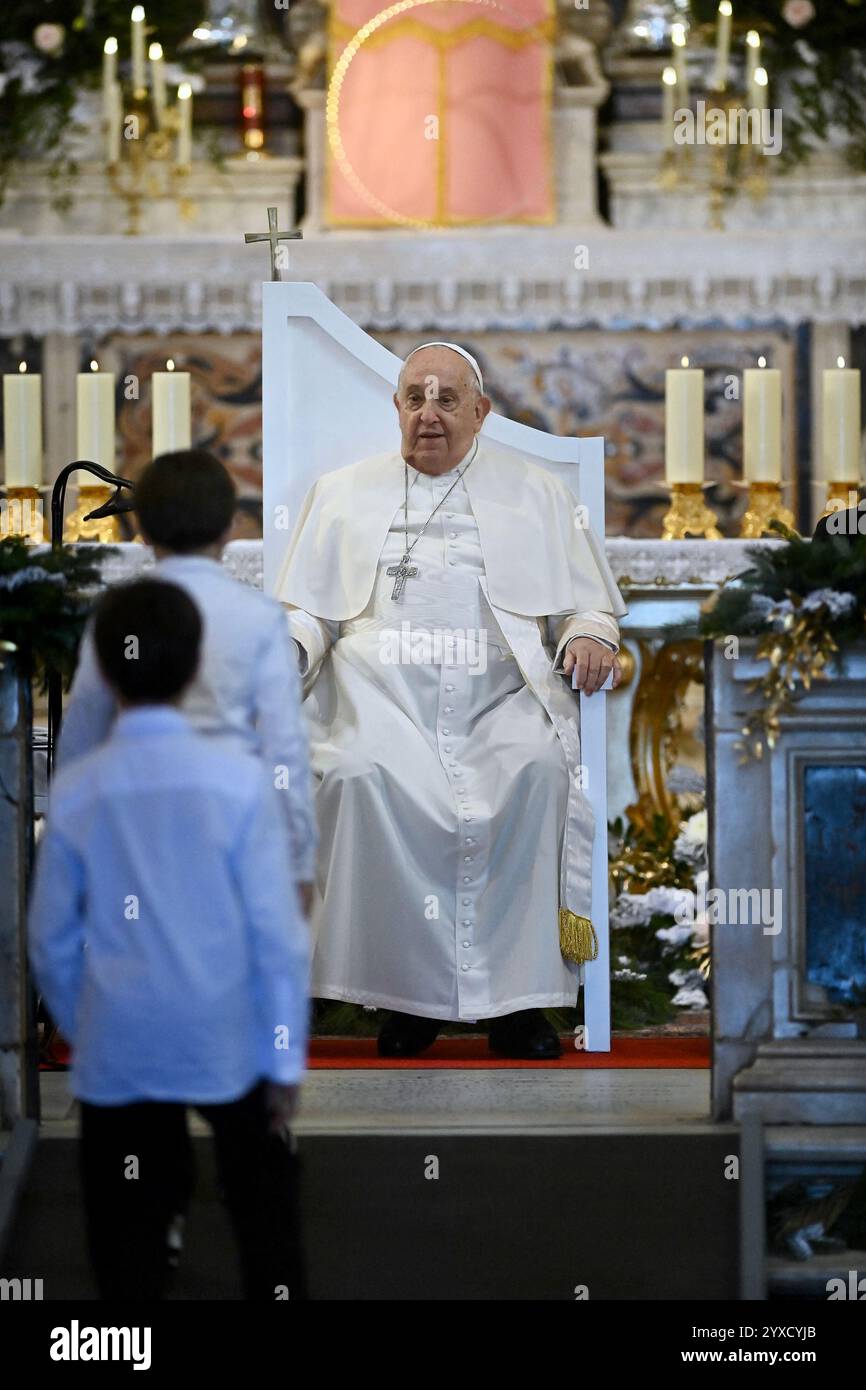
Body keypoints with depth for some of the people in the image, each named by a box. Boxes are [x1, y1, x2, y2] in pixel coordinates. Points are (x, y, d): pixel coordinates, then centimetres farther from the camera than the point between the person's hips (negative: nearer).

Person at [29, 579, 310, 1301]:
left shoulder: (75, 791, -8)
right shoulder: (238, 779, -12)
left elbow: (53, 943, 1)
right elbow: (278, 930, -10)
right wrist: (288, 1059, -1)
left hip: (118, 1055, 1)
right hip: (232, 1047, 0)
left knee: (128, 1240, 9)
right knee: (265, 1213, 17)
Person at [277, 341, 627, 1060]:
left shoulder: (535, 493, 20)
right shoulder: (343, 493, 22)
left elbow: (589, 604, 18)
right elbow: (308, 611, 20)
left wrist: (591, 636, -5)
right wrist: (287, 647, -3)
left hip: (502, 697, 0)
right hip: (383, 695, 0)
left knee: (542, 768, -34)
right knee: (363, 777, -34)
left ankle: (518, 998, -26)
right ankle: (409, 995, -24)